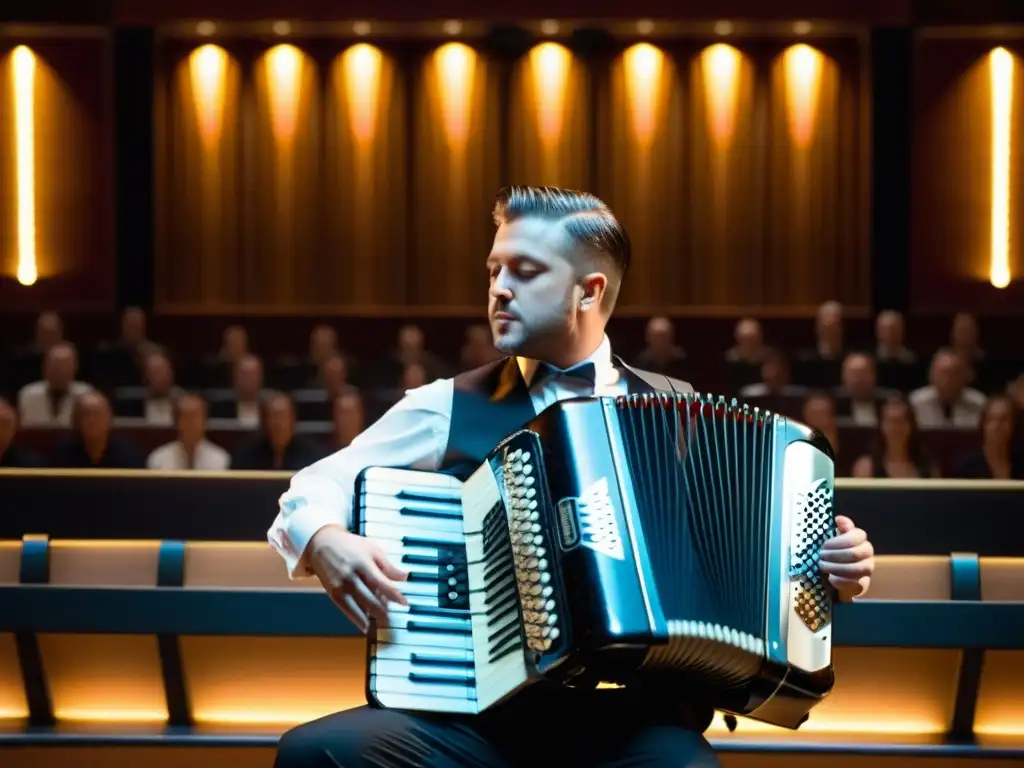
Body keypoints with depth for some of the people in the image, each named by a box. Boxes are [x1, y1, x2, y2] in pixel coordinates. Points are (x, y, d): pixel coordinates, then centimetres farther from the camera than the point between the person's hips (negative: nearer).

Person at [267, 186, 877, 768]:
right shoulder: (449, 408, 15)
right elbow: (317, 487, 15)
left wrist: (837, 566, -3)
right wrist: (324, 540, -7)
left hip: (634, 718, -1)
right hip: (478, 715, 1)